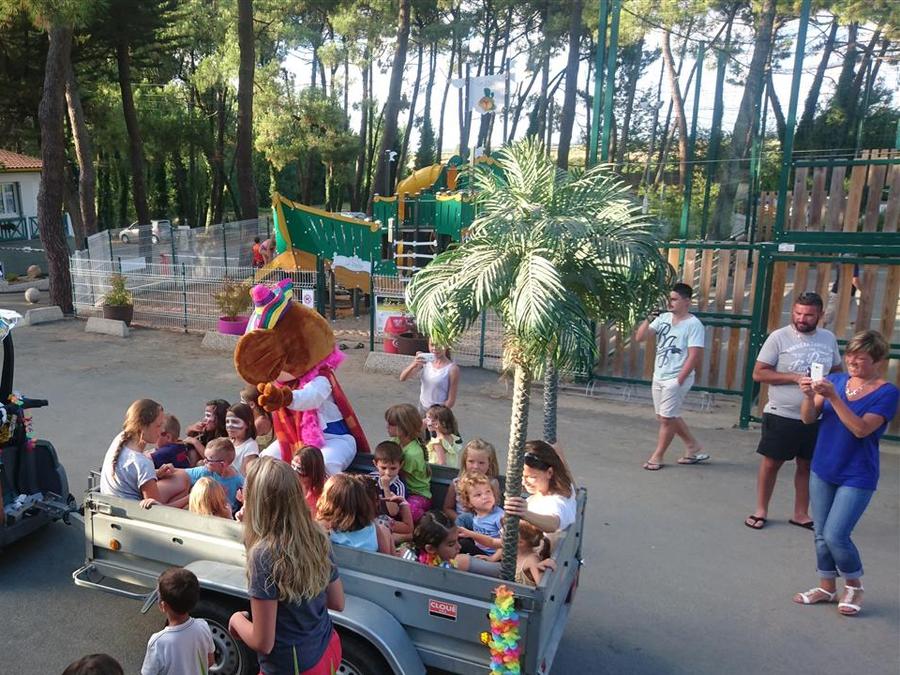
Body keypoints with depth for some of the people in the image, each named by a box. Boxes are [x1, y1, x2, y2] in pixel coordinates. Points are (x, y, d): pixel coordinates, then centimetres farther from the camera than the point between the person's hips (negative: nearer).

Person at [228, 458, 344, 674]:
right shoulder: (317, 536, -9)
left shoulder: (265, 555, -26)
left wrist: (237, 619, -3)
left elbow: (263, 643, -20)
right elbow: (337, 603, 3)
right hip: (329, 650, 5)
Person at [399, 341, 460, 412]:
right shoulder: (425, 361, -4)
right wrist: (413, 365, -26)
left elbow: (451, 400, -12)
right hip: (422, 409, 4)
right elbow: (402, 378, -8)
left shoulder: (452, 369, -16)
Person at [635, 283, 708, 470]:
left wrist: (678, 380, -19)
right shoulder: (663, 318, 6)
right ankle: (693, 448, 32)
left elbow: (694, 356, -18)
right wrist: (647, 319, -13)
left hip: (676, 379, -7)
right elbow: (640, 337, 2)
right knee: (670, 416, 17)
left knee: (667, 418, 1)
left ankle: (657, 456, 14)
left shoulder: (693, 324, -13)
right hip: (658, 377, 7)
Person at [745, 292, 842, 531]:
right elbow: (758, 373, -12)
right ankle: (761, 510, 21)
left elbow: (837, 372, 16)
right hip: (781, 415, -4)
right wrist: (795, 378, -20)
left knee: (807, 466, 13)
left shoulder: (829, 338, 4)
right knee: (771, 463, 6)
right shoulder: (779, 337, -10)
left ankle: (800, 513, 28)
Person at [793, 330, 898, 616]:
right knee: (821, 535, 12)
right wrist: (809, 396, -24)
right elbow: (809, 418, -5)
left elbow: (861, 429, -23)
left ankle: (854, 586, 20)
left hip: (856, 478, -4)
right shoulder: (836, 379, 0)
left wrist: (834, 397, -29)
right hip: (822, 471, 4)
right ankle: (826, 587, 30)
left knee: (835, 535, -8)